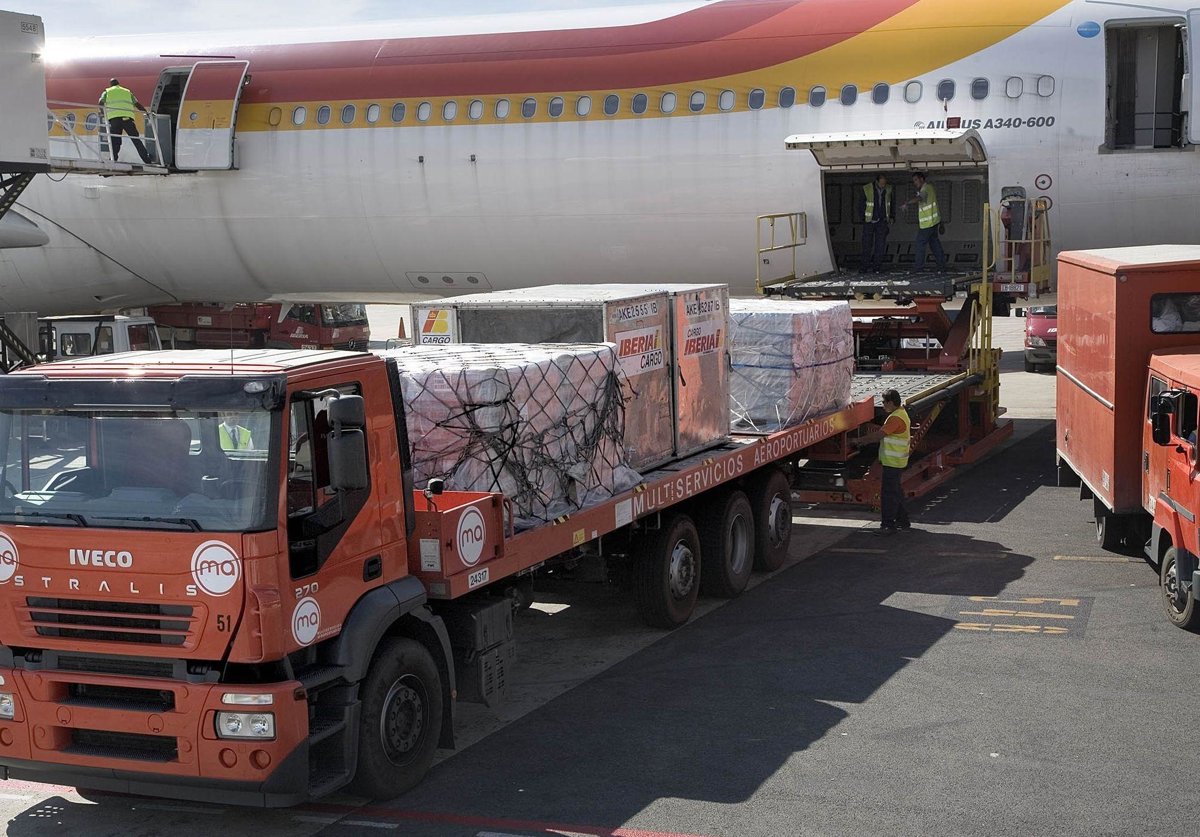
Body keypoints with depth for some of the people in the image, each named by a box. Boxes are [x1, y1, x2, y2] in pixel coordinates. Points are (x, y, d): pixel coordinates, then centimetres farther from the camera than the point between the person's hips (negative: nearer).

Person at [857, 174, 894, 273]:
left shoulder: (888, 190, 3)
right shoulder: (867, 189, -7)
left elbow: (892, 204, 15)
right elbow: (861, 204, 0)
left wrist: (892, 217, 8)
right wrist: (862, 217, -4)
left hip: (882, 221, 2)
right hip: (869, 221, -2)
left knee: (880, 244, -1)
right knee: (867, 244, -3)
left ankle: (877, 265, 3)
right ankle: (866, 266, 4)